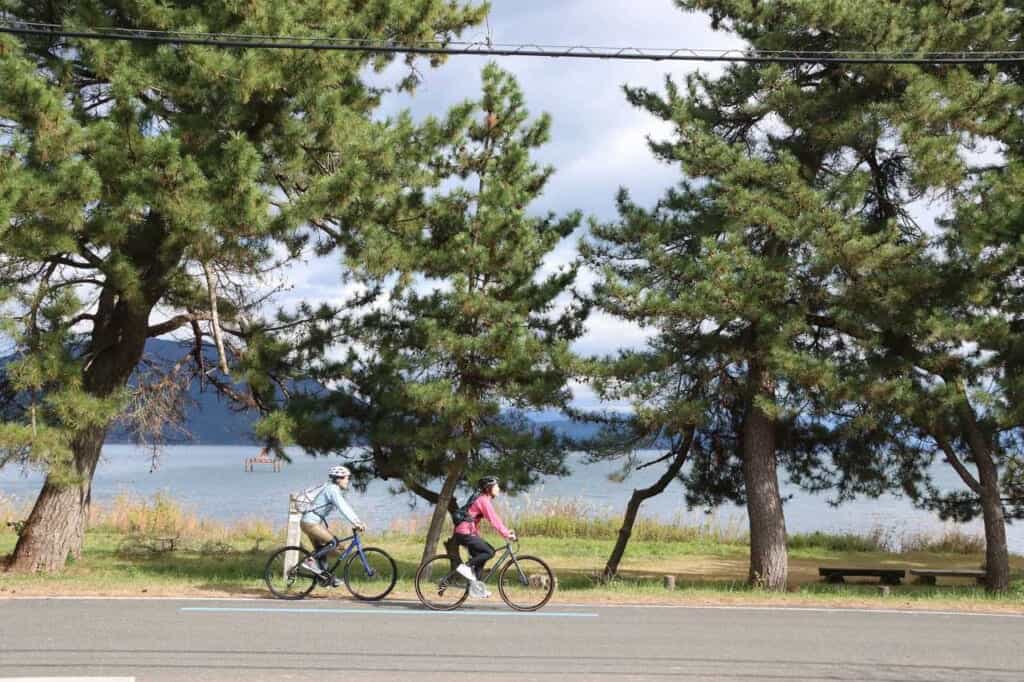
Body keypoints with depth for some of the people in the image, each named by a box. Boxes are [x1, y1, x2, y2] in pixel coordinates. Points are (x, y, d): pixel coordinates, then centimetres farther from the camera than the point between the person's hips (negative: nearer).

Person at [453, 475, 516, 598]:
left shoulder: (485, 500, 16)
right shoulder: (483, 500, -15)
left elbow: (495, 519, 20)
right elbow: (493, 521, -20)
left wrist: (506, 531, 14)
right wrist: (506, 534, -19)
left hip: (467, 533, 10)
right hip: (464, 534, -10)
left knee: (480, 556, 14)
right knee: (489, 552, -13)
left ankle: (475, 585, 16)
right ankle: (465, 567, -8)